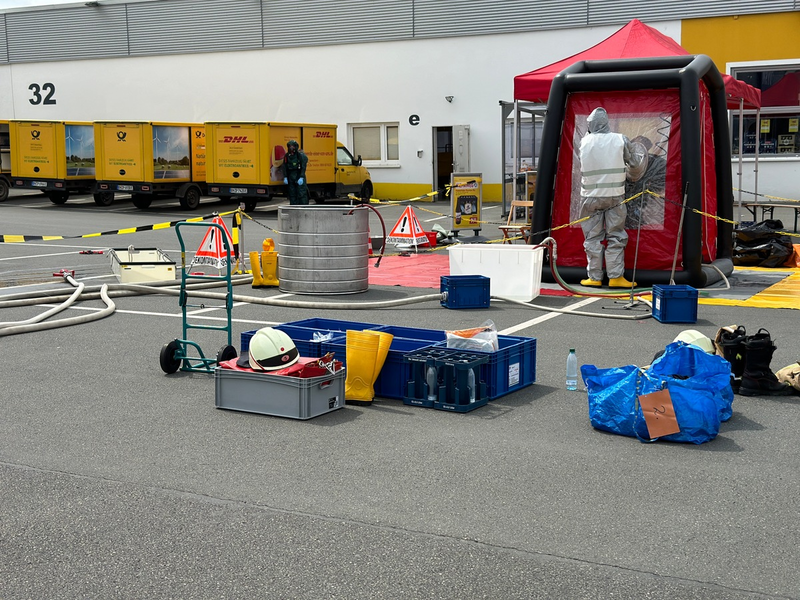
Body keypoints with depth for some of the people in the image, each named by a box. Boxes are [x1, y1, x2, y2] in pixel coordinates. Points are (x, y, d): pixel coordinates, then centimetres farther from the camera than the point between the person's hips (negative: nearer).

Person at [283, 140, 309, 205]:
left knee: (302, 194, -9)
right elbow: (285, 167, 10)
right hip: (291, 177, 5)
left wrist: (301, 178, -20)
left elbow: (303, 168, -13)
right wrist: (285, 177, 2)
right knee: (292, 194, 8)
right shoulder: (287, 156, 7)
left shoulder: (300, 155, -9)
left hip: (299, 176, -5)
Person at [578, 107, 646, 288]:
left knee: (592, 237, 8)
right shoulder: (620, 140, -5)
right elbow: (635, 163, 4)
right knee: (616, 237, 6)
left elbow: (586, 167, 8)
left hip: (590, 197, 1)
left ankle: (594, 277, 9)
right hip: (615, 196, -1)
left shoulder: (584, 142, -3)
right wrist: (642, 153, 26)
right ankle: (616, 277, 4)